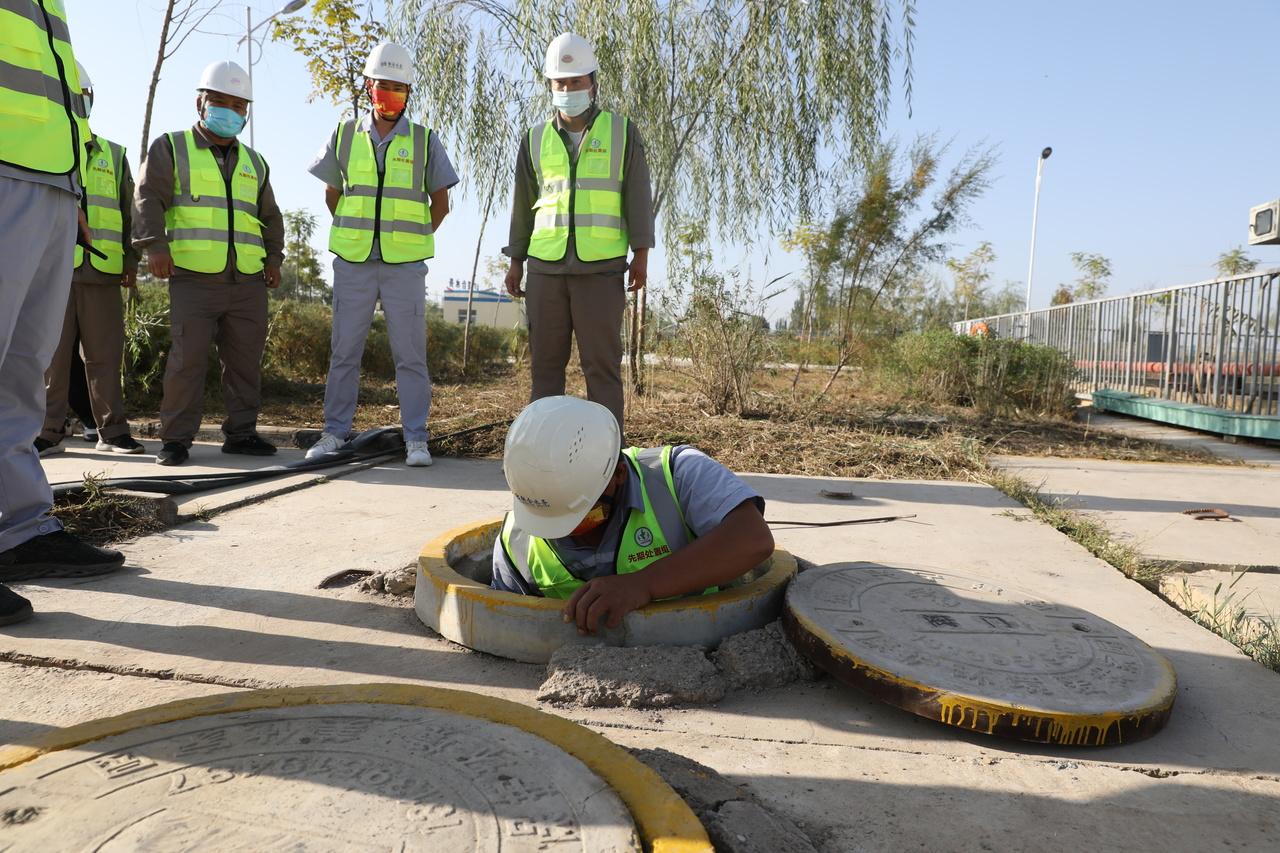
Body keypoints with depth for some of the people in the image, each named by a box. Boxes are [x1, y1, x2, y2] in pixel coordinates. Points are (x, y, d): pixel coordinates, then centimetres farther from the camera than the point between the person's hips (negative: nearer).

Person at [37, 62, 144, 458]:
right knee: (52, 354, -2)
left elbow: (128, 212, 17)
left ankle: (112, 430, 3)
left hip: (103, 271, 1)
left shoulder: (113, 155, 20)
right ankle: (49, 430, 4)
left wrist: (131, 258, 5)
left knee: (105, 354, 0)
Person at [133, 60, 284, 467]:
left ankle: (241, 433, 13)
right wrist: (154, 245, -17)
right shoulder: (171, 148, 10)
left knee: (245, 360, 4)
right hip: (193, 279, -4)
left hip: (248, 282, 4)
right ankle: (176, 439, -1)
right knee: (188, 359, -8)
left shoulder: (254, 163, 23)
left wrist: (273, 257, 14)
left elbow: (270, 216, 28)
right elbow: (149, 199, -3)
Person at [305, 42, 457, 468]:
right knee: (343, 352, 5)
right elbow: (332, 195, 19)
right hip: (352, 264, 2)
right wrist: (356, 236, 13)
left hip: (405, 267, -2)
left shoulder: (425, 141, 4)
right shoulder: (345, 137, 8)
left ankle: (415, 439, 4)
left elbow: (440, 203, 10)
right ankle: (334, 433, 14)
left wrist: (409, 240, 7)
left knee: (410, 355, -1)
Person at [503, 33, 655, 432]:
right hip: (546, 266, 3)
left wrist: (641, 253, -4)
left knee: (602, 364, -3)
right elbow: (523, 206, 16)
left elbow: (637, 196, 3)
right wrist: (515, 261, 12)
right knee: (545, 363, 4)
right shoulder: (535, 141, 13)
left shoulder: (622, 132, 6)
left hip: (601, 267, -3)